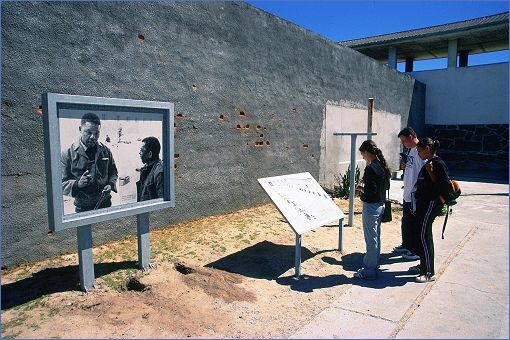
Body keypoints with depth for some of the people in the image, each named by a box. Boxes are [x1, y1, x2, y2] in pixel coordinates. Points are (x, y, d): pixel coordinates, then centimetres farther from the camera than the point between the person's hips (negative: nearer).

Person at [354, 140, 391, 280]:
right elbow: (386, 186, 14)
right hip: (380, 205, 10)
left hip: (371, 206, -9)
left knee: (371, 239, 0)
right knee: (376, 237, 20)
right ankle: (374, 263, 34)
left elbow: (371, 191, -25)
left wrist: (361, 188, -7)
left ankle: (370, 270, 10)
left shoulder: (371, 168, -21)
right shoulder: (382, 166, 7)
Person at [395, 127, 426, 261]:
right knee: (406, 221, 20)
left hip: (415, 195, -10)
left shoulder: (420, 152, -18)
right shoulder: (411, 151, 12)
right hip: (408, 195, 10)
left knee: (415, 223, 2)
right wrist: (405, 166, 7)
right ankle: (407, 245, 35)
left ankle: (417, 251, 15)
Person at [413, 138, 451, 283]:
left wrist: (430, 172, -21)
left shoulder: (438, 163, -14)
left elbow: (445, 184, -21)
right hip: (423, 203, 10)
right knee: (422, 234, 15)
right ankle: (423, 266, 28)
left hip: (431, 203, -10)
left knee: (425, 235, -7)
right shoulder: (428, 163, 14)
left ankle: (429, 273, 1)